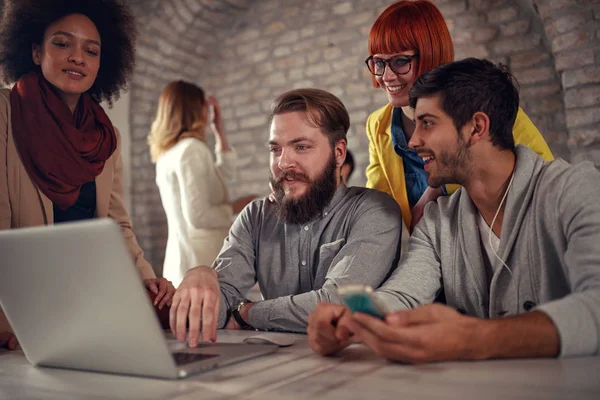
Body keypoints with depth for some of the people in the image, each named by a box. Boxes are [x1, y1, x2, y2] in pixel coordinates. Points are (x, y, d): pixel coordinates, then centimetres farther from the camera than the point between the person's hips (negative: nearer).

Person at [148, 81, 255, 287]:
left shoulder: (169, 153, 16)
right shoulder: (191, 149, -13)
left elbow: (226, 173, 26)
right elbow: (198, 216, -20)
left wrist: (219, 131, 21)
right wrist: (236, 207, -5)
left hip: (182, 262, 10)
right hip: (201, 262, -10)